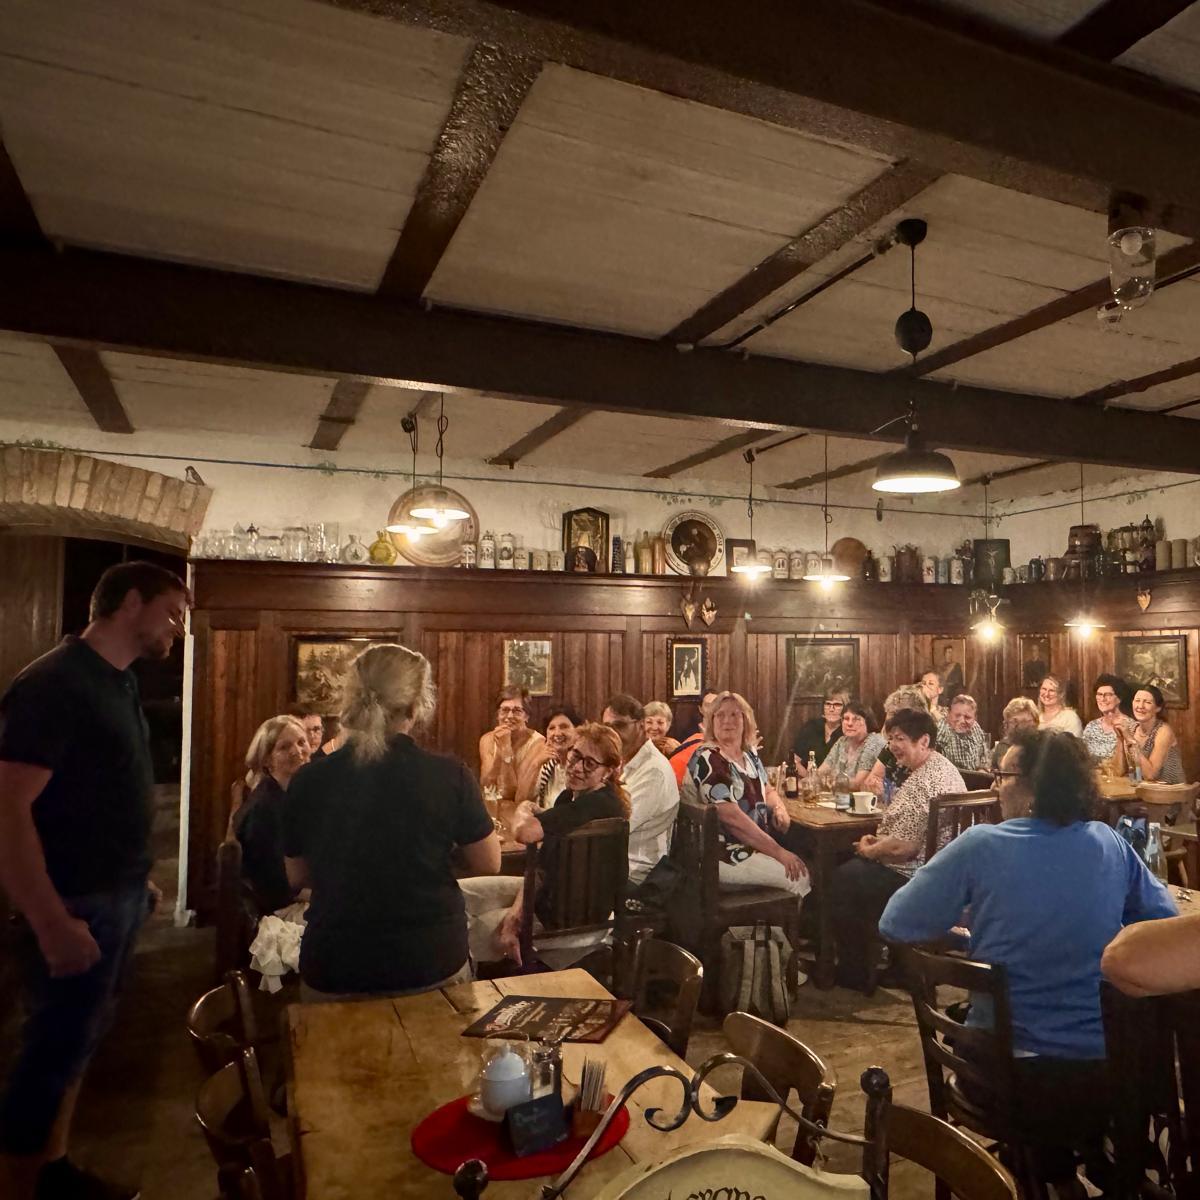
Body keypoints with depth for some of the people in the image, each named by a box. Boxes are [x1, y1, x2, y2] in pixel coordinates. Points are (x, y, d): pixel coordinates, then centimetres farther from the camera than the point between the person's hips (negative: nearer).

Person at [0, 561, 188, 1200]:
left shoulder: (119, 684, 8)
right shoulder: (53, 684, -19)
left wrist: (139, 878, 15)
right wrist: (52, 923, -25)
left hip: (121, 899, 9)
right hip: (76, 907, -9)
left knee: (79, 1040, 20)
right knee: (52, 1052, 6)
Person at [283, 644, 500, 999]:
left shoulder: (309, 781, -9)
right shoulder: (449, 775, -15)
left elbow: (297, 877, 5)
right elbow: (488, 864, -4)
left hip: (334, 970, 1)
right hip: (432, 964, -1)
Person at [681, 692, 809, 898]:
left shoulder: (749, 754, 9)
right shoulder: (708, 760, -18)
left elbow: (768, 791, 22)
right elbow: (731, 817, -24)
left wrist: (779, 809, -3)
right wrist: (778, 852, -23)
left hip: (752, 846, 8)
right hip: (722, 855, -8)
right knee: (799, 877, -14)